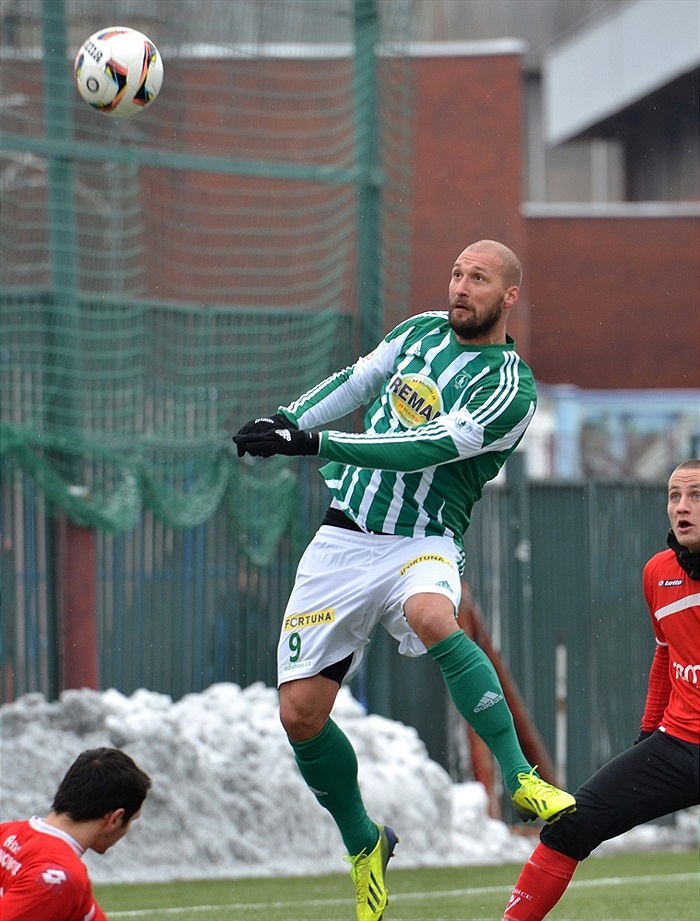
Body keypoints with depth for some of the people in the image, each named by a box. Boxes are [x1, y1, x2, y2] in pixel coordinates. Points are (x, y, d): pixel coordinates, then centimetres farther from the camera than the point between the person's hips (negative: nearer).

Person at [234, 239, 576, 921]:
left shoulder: (509, 389, -11)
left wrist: (313, 443, -27)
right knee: (300, 712, -1)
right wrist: (285, 421, 9)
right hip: (344, 539, 5)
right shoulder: (423, 330, 9)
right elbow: (357, 382, 25)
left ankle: (522, 782, -35)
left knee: (430, 615, -41)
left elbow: (426, 447, -22)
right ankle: (364, 846, 22)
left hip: (424, 543, -5)